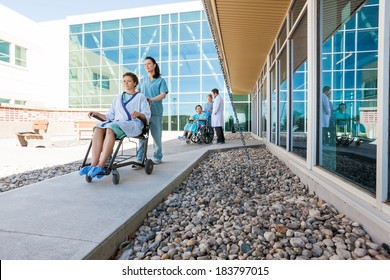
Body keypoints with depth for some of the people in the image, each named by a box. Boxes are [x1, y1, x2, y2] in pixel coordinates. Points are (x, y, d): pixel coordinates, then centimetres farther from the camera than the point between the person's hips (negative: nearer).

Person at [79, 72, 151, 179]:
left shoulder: (140, 97, 17)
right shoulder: (117, 98, 32)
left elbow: (147, 116, 4)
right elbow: (111, 116, 24)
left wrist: (139, 114, -18)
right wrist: (97, 114, 8)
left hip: (134, 124, -4)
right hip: (116, 123, 5)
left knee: (110, 129, -36)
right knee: (98, 129, -29)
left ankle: (100, 166, -42)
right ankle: (93, 165, -41)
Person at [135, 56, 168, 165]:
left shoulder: (160, 80, 9)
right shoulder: (142, 81, 21)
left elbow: (163, 95, -4)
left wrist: (151, 99, -20)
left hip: (155, 111, -3)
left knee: (156, 135, 1)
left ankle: (157, 157, 14)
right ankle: (139, 159, -3)